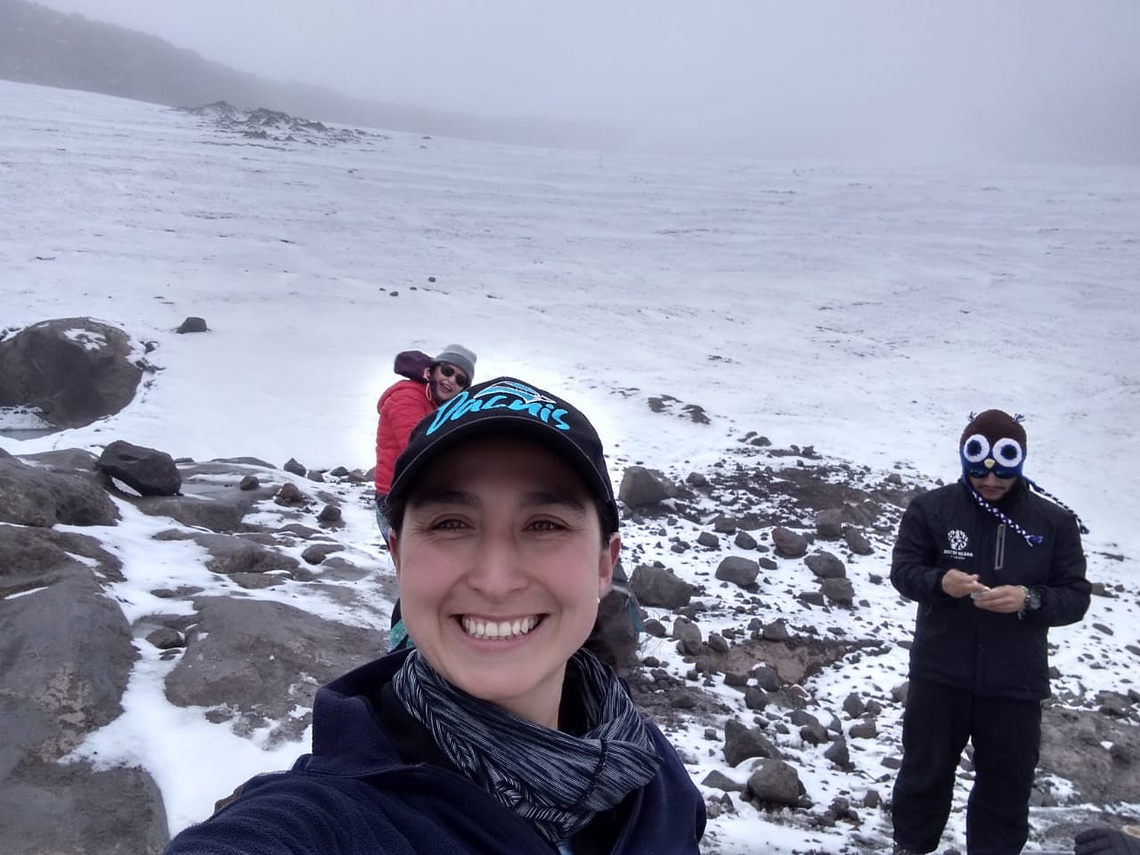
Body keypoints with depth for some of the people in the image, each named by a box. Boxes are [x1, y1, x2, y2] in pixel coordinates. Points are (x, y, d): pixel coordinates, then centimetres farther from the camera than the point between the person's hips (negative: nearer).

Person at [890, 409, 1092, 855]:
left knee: (1007, 786, 13)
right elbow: (902, 570, -3)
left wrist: (1029, 599, -23)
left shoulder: (1054, 521, -5)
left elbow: (1076, 597, -3)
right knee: (924, 770, 16)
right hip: (939, 674, 0)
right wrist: (939, 581, -24)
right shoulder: (932, 508, -6)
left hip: (1015, 684, 0)